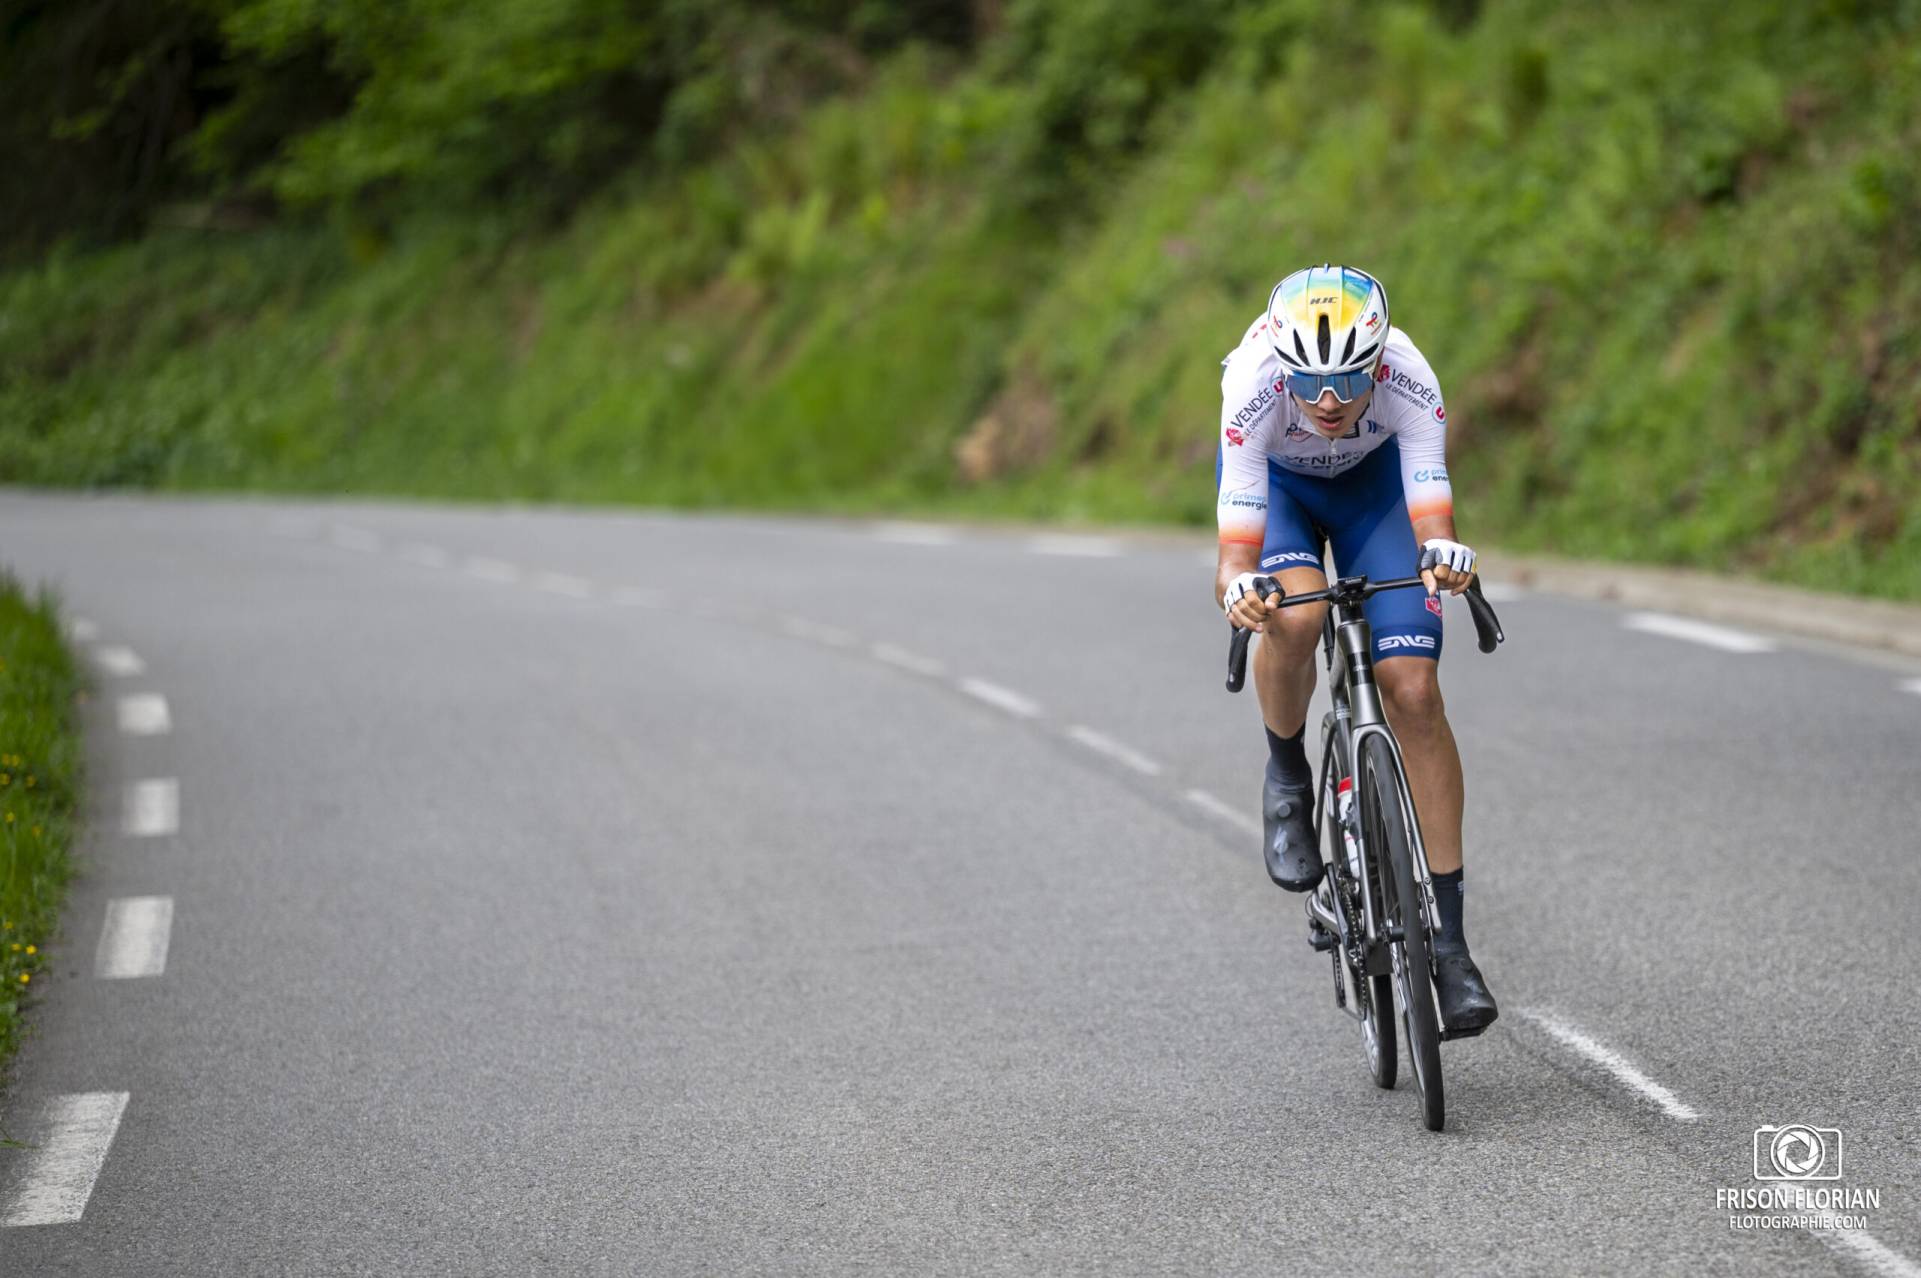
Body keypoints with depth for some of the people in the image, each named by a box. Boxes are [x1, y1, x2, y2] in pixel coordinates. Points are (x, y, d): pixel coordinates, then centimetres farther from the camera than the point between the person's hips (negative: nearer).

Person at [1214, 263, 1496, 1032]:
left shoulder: (1409, 381, -36)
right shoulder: (1254, 389, -38)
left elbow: (1433, 521, -41)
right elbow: (1237, 545, -40)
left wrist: (1445, 556, -64)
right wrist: (1237, 588, -62)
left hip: (1374, 478, 1)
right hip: (1276, 479, -1)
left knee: (1415, 692, -14)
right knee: (1293, 614, -35)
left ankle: (1448, 939, -7)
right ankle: (1287, 778, -3)